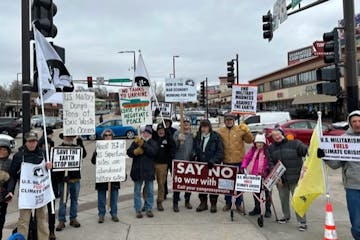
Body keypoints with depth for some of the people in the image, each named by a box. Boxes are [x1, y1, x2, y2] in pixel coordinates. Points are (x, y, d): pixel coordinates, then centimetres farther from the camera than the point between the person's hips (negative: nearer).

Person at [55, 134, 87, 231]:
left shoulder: (76, 147, 8)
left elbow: (84, 155, -5)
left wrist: (81, 145, -17)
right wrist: (61, 176, -19)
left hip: (76, 178, 4)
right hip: (64, 179, -4)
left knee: (74, 199, 12)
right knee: (63, 201, 3)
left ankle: (73, 219, 23)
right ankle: (61, 221, 12)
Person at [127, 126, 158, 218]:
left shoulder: (153, 143, 4)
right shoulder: (136, 142, 6)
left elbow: (153, 152, -15)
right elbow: (129, 152, 1)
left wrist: (143, 145, -21)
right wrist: (135, 152, -19)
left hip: (149, 170, 0)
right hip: (137, 170, 0)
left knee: (150, 191, 7)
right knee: (137, 191, 7)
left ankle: (149, 209, 19)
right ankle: (138, 210, 16)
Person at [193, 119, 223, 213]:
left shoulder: (215, 137, -7)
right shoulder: (197, 137, 7)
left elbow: (220, 151, -10)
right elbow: (194, 150, 15)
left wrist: (213, 160, -20)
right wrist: (195, 157, -1)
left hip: (213, 166, -4)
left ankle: (213, 204, 17)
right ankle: (203, 202, 24)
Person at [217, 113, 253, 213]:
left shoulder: (240, 130, -3)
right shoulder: (220, 131, 2)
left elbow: (249, 140, -7)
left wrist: (246, 131, -22)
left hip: (239, 161, -1)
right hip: (226, 161, 2)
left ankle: (238, 203, 21)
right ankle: (228, 203, 26)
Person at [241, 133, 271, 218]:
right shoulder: (252, 150, 4)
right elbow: (247, 158, 6)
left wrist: (267, 169, -27)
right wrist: (243, 166, -7)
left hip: (265, 176, -5)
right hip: (254, 175, 5)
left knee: (267, 192, 8)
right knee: (256, 192, 15)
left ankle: (268, 210, 20)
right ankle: (257, 208, 30)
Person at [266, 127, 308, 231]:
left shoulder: (294, 143, -7)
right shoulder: (270, 148, 4)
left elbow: (306, 150, -18)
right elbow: (270, 164, 0)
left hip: (295, 178, -4)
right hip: (281, 179, 4)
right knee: (283, 199, 17)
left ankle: (302, 222, 9)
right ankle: (286, 216, 38)